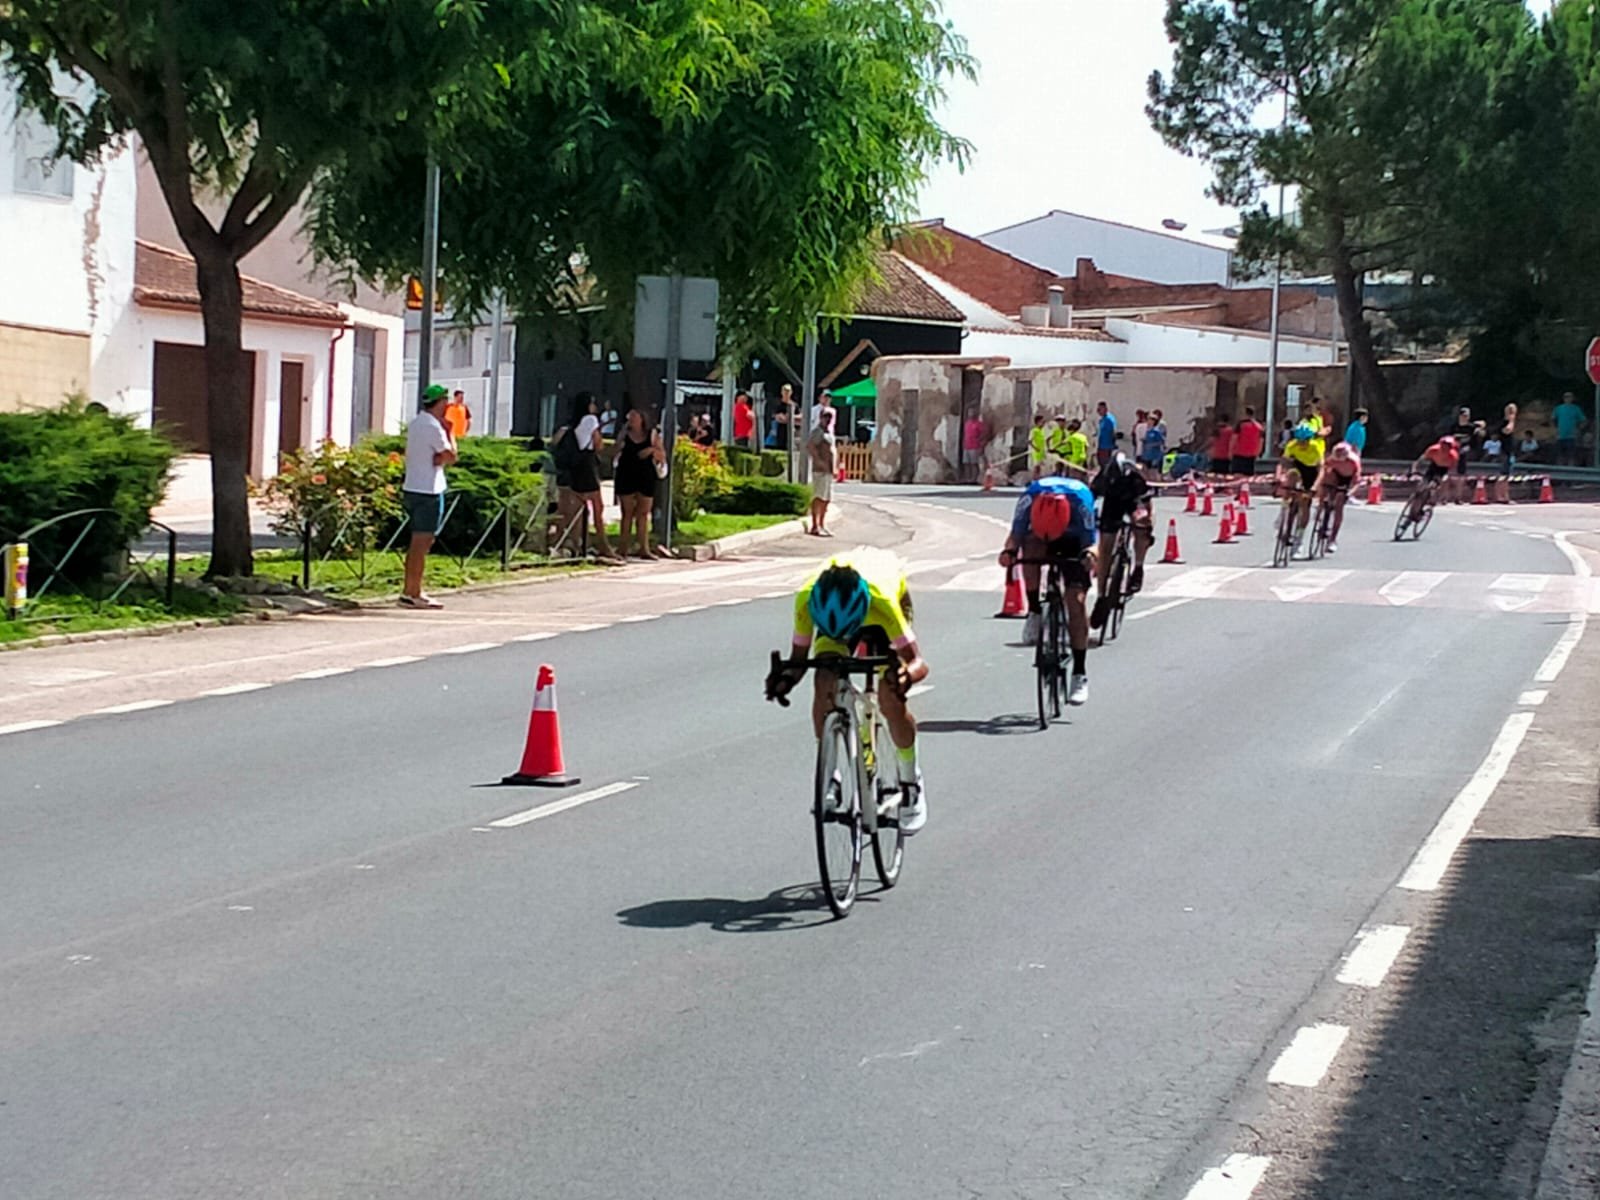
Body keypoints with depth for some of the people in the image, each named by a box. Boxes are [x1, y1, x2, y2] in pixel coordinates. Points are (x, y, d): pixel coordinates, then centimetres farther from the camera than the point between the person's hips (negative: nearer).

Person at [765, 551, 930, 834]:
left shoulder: (881, 599, -45)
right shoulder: (807, 598, -39)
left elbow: (918, 662, -40)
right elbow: (799, 657, -24)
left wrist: (908, 674, -63)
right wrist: (787, 676, -47)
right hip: (834, 609, 2)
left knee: (890, 700, -18)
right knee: (825, 684, -23)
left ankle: (911, 782, 7)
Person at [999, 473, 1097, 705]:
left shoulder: (1081, 500, -37)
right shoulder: (1029, 498, -34)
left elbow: (1090, 542, -30)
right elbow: (1016, 535, -25)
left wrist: (1089, 554, -52)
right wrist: (1009, 551, -46)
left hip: (1073, 541, -1)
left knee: (1075, 600, -14)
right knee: (1031, 545, -35)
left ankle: (1079, 674, -7)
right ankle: (1034, 612, -19)